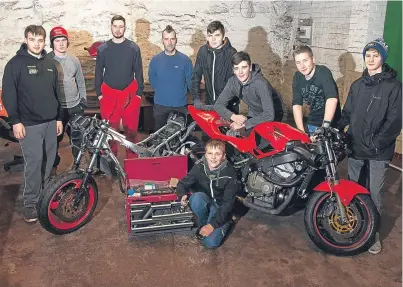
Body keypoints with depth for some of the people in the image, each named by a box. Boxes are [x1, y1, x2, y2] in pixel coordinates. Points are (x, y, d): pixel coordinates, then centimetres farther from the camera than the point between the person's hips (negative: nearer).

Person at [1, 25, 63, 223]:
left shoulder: (50, 64, 12)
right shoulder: (16, 63, -4)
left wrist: (59, 118, 13)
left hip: (51, 122, 5)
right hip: (29, 124, -5)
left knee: (49, 161, 11)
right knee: (34, 163, -6)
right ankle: (30, 202, 7)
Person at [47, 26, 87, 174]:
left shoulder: (74, 60, 9)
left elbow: (80, 81, 17)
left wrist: (83, 98, 12)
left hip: (75, 106, 4)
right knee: (55, 138, 6)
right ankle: (53, 166, 22)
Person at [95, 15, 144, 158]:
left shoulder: (134, 48, 4)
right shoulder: (102, 49, 6)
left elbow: (138, 71, 6)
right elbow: (98, 72, 10)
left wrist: (139, 92, 1)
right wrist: (99, 93, 5)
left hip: (130, 94, 0)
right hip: (109, 95, 1)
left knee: (131, 128, 1)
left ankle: (132, 158, 13)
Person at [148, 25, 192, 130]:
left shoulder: (185, 60, -5)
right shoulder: (155, 60, 0)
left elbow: (190, 82, -1)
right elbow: (152, 79, 11)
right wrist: (161, 91, 4)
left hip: (180, 106, -1)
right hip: (160, 106, 2)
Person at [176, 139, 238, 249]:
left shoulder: (230, 173, -21)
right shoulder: (199, 168, -14)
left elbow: (228, 203, -21)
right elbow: (183, 183, -2)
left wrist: (212, 224, -28)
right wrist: (183, 195, -27)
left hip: (221, 208, -2)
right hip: (204, 204, 2)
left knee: (210, 242, -21)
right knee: (196, 197, -33)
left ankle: (224, 225, 11)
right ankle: (202, 225, -6)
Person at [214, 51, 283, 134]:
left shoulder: (261, 84, -34)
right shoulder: (233, 82, -17)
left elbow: (269, 115, -40)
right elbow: (218, 105, -12)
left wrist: (244, 124, -35)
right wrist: (233, 116, -30)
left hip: (272, 118, -5)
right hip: (253, 115, 5)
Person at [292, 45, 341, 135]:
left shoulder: (323, 72, -17)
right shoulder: (297, 77, 0)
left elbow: (332, 99, -31)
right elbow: (296, 104, -4)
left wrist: (325, 126, -40)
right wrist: (301, 131, -13)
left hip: (331, 125, -4)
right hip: (312, 124, 5)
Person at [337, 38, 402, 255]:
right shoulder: (357, 85, 11)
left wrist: (376, 143, -17)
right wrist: (336, 130, -4)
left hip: (378, 152, -5)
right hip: (355, 147, 5)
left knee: (374, 193, 0)